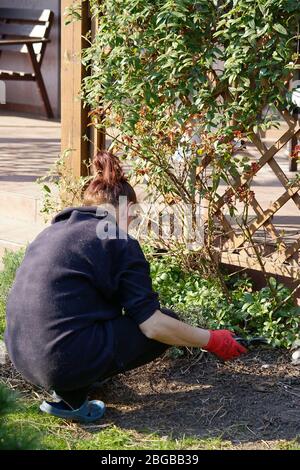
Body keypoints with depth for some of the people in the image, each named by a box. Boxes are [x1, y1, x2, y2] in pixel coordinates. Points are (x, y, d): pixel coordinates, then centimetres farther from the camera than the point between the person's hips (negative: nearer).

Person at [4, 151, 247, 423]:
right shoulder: (118, 243, -5)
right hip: (66, 360, -9)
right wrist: (212, 341, 4)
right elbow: (153, 325, -10)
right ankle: (70, 397, -2)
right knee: (166, 325, 8)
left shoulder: (54, 231, 17)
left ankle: (69, 385, 10)